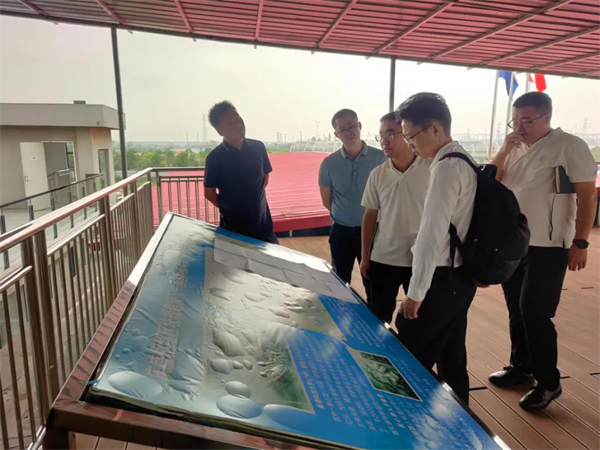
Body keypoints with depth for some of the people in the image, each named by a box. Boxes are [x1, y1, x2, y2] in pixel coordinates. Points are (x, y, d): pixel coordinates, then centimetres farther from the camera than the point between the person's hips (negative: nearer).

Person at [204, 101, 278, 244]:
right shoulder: (215, 158, -12)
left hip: (262, 223, 3)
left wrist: (254, 202, 7)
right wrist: (229, 208, -1)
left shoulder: (258, 147, -3)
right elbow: (209, 193, -2)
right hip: (233, 227, -2)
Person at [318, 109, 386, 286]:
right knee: (340, 283, 16)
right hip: (341, 231, 1)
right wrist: (346, 214, 5)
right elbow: (326, 201, 6)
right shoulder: (329, 163, -5)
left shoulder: (379, 158, -8)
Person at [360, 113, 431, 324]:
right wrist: (365, 256, 6)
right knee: (378, 317, 14)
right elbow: (370, 217, 5)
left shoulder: (432, 169, -9)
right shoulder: (377, 174, -1)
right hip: (382, 258, 2)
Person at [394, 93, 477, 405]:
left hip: (442, 279, -10)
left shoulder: (447, 167, -18)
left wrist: (416, 291, -18)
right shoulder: (463, 162, 11)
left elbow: (433, 234, -22)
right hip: (459, 276, 10)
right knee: (451, 357, 20)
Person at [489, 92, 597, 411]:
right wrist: (504, 150, -7)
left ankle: (548, 382, 14)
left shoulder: (569, 147, -10)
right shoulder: (516, 148, 10)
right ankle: (521, 366, 32)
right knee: (517, 311, 15)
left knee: (535, 314, -4)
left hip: (547, 248, -7)